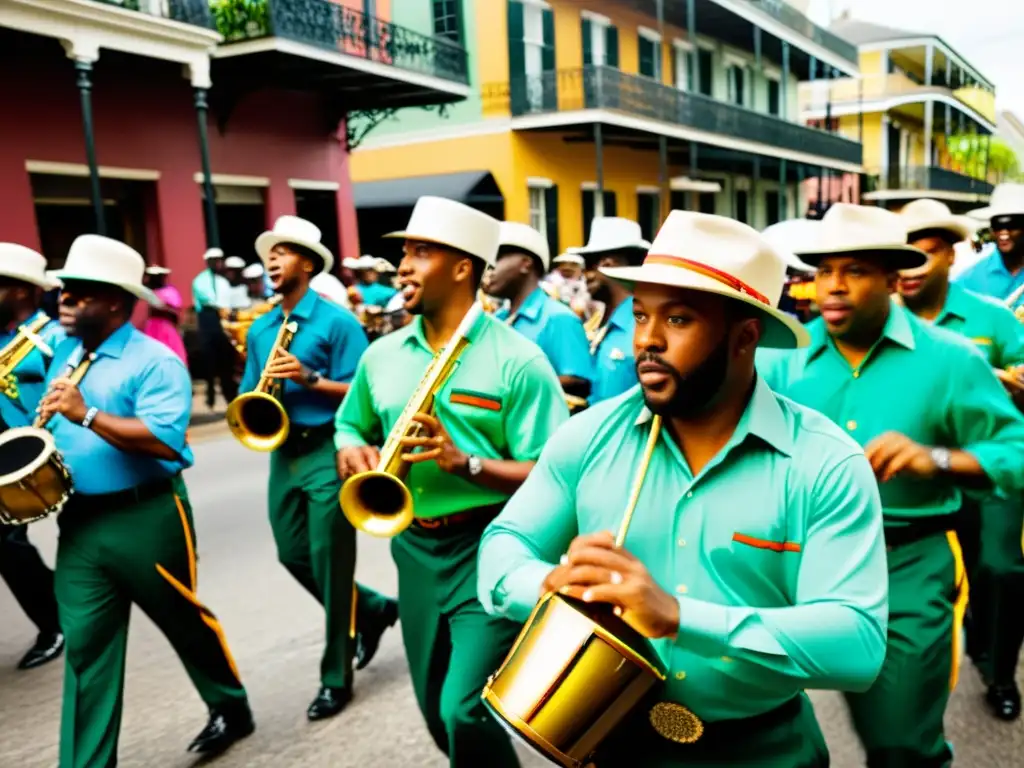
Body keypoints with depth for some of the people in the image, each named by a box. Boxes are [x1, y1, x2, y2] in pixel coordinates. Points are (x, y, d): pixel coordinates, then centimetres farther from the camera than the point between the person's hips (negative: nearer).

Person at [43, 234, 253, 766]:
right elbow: (51, 427, 22)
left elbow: (166, 441, -25)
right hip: (78, 522, 6)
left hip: (145, 519, -6)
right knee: (84, 645, 6)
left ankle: (231, 708, 35)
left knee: (183, 619, 11)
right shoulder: (63, 356, 11)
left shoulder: (154, 362, -13)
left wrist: (87, 414, -26)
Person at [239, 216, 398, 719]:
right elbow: (249, 393, 14)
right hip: (282, 452, 7)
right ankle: (373, 610, 36)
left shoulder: (336, 321, -8)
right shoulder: (259, 329, 12)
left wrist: (309, 379, -23)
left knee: (329, 564, 0)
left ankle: (336, 677, 16)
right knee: (293, 557, 13)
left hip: (327, 451, -7)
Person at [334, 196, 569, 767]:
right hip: (414, 546, 6)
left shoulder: (517, 360, -13)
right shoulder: (382, 355, 4)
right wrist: (352, 451, -5)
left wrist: (464, 462, -28)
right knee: (436, 711, 18)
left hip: (489, 548, -6)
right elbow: (350, 427, 18)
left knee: (465, 711, -10)